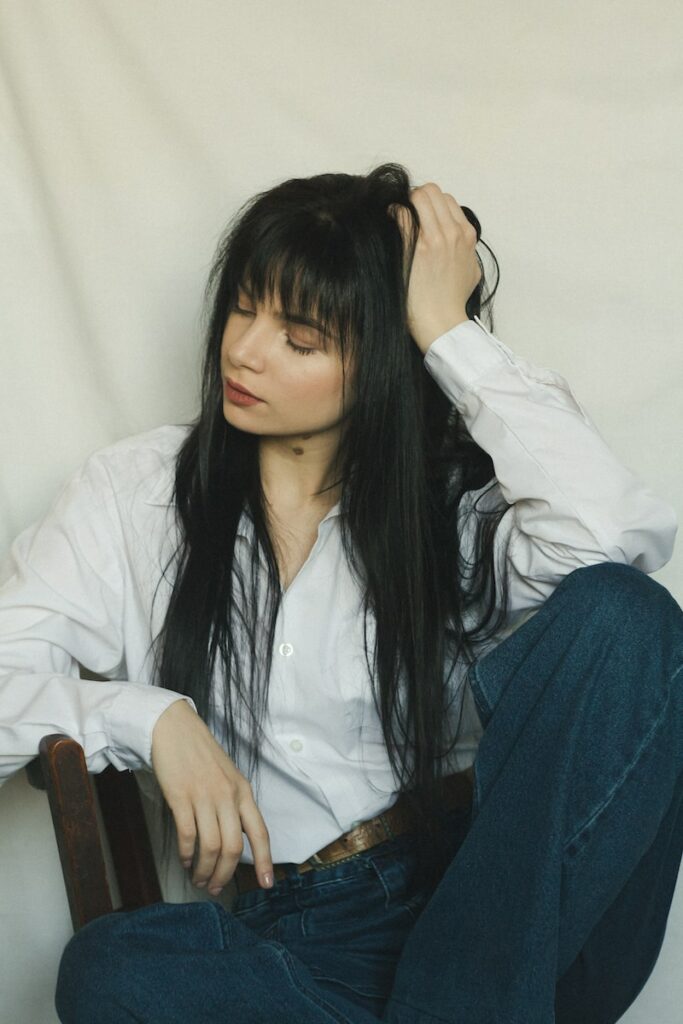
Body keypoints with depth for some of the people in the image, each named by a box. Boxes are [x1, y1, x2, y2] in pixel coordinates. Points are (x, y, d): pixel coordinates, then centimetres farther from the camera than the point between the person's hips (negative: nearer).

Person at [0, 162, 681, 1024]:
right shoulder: (136, 492, 7)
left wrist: (451, 332, -11)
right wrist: (152, 718, -17)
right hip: (298, 935, 1)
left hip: (513, 906, 0)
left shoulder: (456, 502, 2)